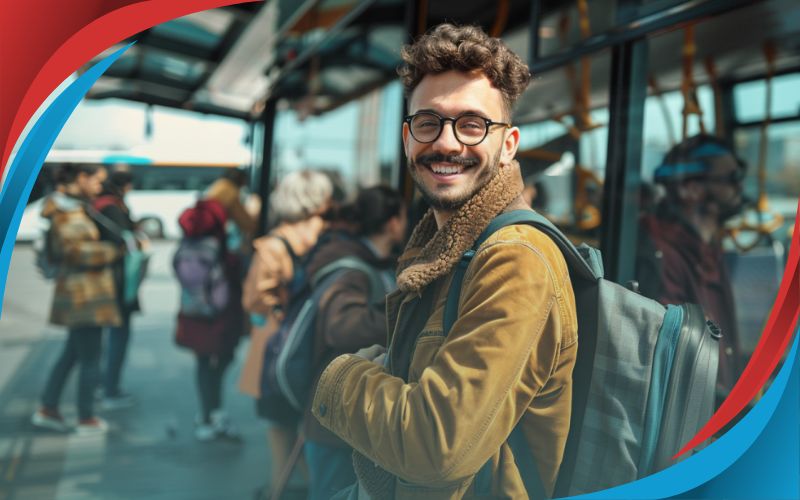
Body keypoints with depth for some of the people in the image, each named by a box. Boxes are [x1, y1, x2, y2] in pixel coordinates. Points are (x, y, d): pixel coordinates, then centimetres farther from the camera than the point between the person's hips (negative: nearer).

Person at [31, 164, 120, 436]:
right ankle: (86, 419, 12)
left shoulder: (78, 206, 14)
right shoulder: (66, 211, -15)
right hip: (83, 293, -10)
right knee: (90, 359, 1)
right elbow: (77, 250, -22)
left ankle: (47, 409, 26)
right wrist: (116, 249, -19)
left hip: (83, 293, 10)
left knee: (72, 352, 18)